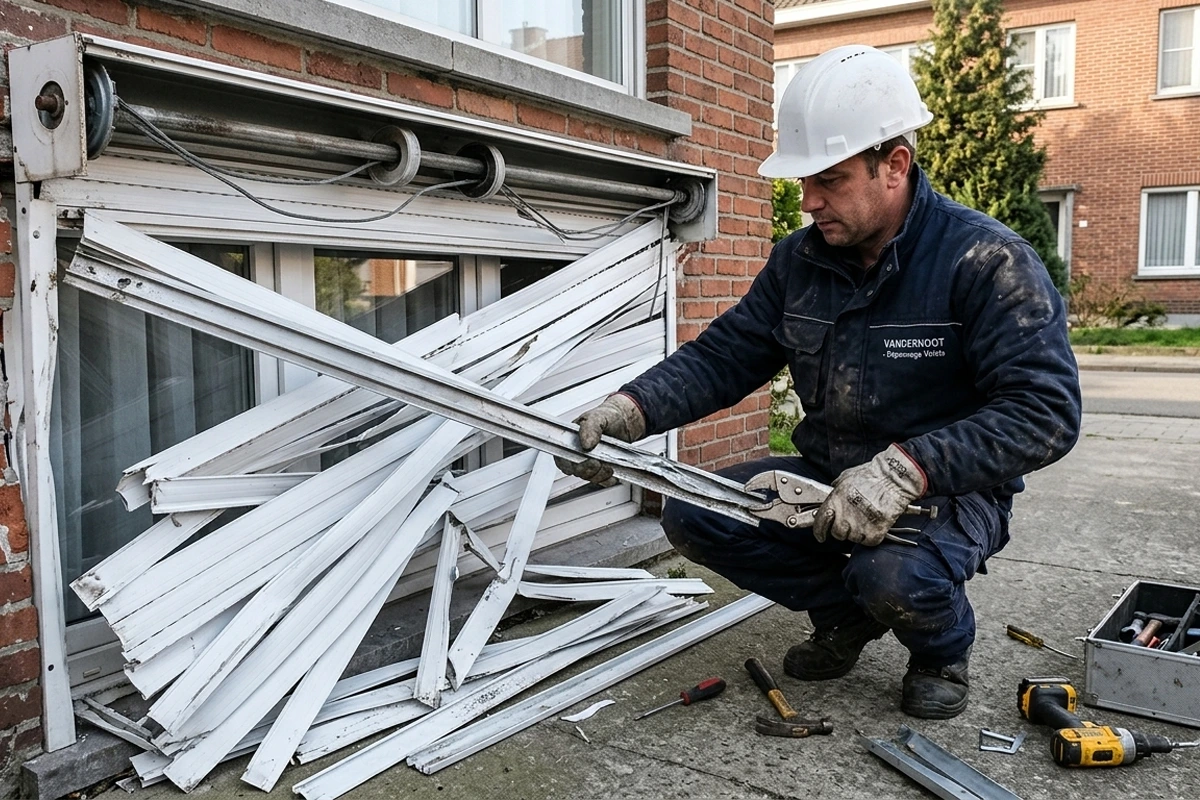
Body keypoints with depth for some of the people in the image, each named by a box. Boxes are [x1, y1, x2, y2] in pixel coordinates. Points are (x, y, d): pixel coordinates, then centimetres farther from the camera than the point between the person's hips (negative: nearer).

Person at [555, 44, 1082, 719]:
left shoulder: (985, 260, -18)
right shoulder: (801, 260, 1)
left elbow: (1046, 410, -25)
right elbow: (723, 356, 0)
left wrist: (906, 468, -37)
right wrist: (631, 410, -18)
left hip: (947, 490, -5)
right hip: (828, 482, 6)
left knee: (895, 575, -37)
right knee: (693, 516, -11)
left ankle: (943, 648, 4)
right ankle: (848, 611, 11)